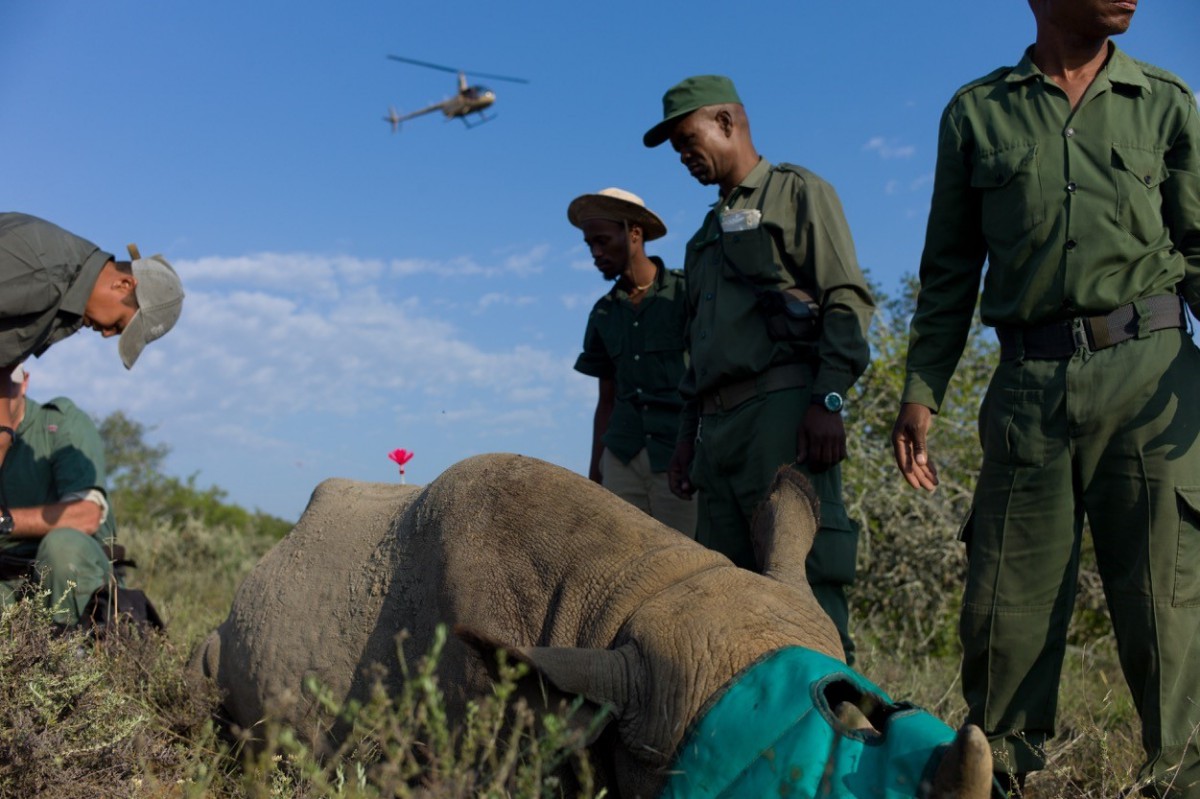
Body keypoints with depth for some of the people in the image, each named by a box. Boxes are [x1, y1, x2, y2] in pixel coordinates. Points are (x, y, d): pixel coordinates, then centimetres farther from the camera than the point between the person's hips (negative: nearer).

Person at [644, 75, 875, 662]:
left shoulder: (796, 192, 7)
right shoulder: (708, 232, 29)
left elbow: (847, 301, -6)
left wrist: (828, 402, -17)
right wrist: (687, 436, 21)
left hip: (783, 408, -8)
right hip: (718, 421, 8)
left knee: (805, 572, -13)